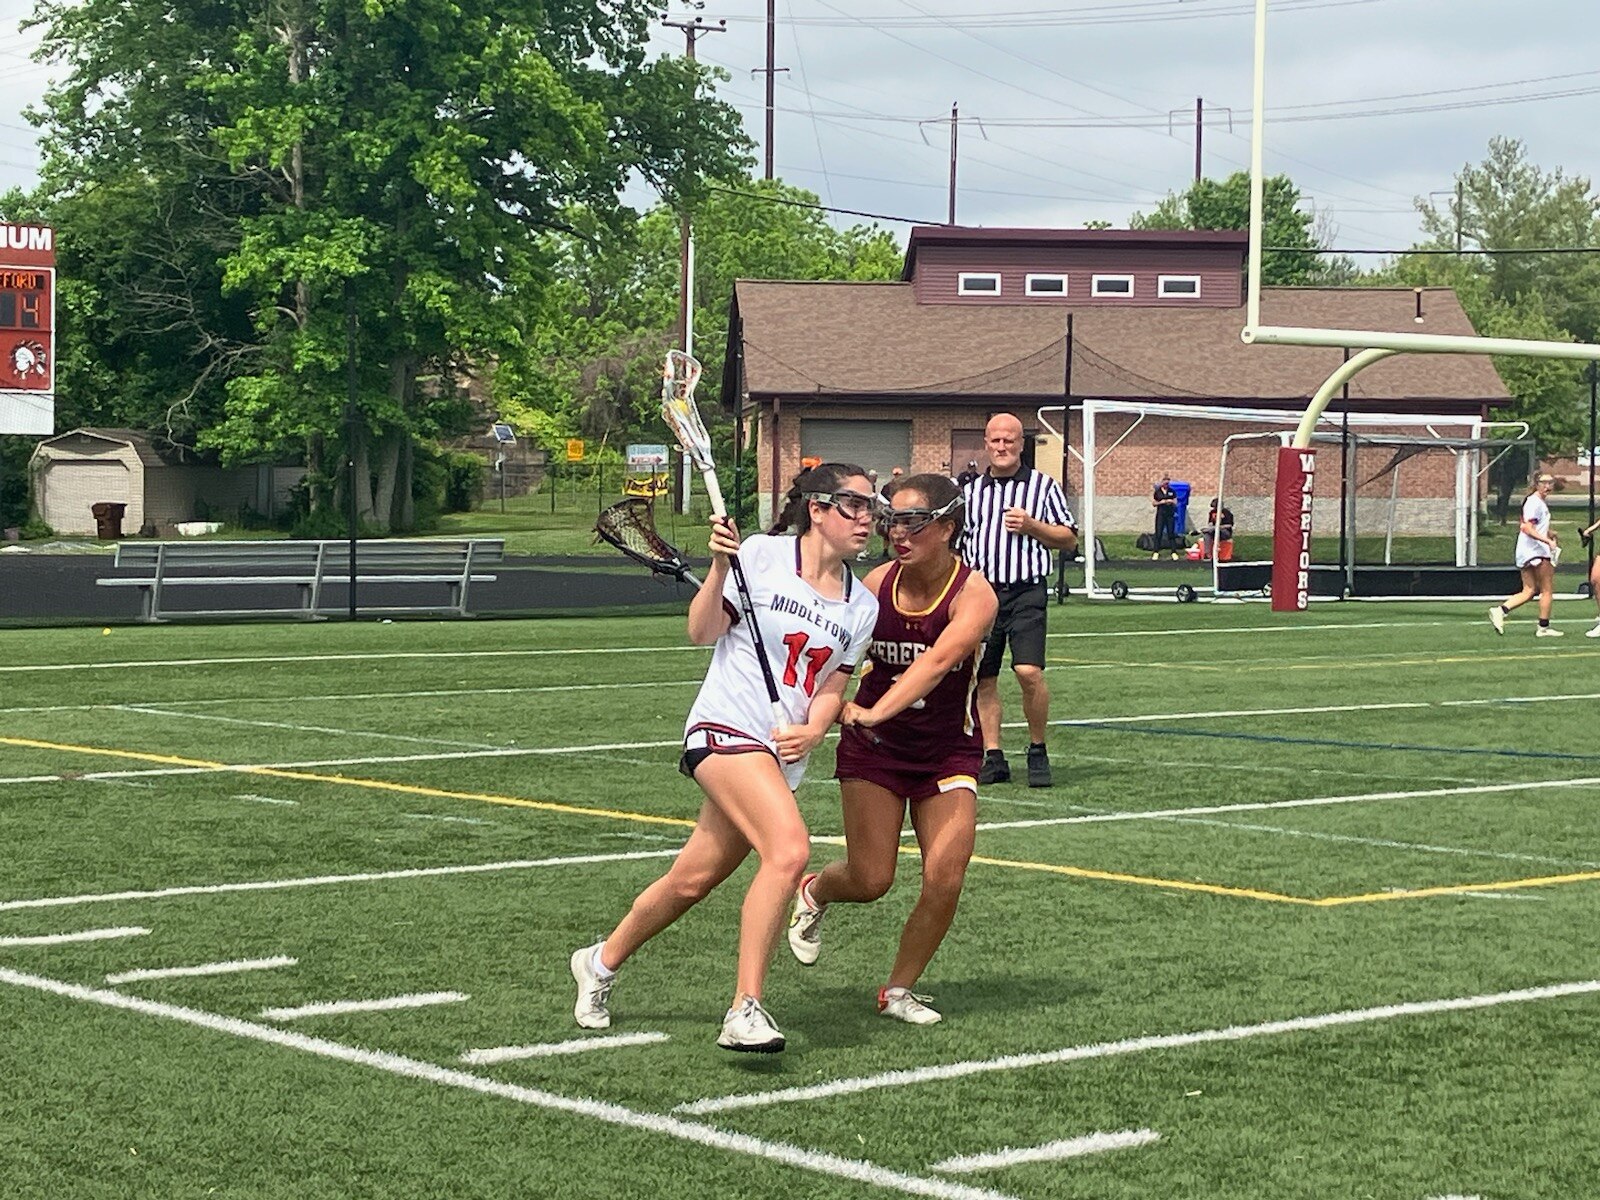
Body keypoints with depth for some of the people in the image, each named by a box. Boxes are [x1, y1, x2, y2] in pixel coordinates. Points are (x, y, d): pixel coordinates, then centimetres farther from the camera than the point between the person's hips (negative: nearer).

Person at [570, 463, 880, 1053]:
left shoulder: (861, 605, 11)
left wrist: (811, 732, -8)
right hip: (727, 728, -6)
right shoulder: (761, 555, -4)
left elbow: (832, 687, 12)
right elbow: (702, 632, -2)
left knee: (690, 881, 8)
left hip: (783, 754, 6)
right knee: (789, 849, -27)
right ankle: (745, 1010, -22)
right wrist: (719, 568, -17)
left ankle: (600, 962, 32)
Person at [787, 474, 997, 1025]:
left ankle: (899, 989, 10)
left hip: (948, 750, -1)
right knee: (870, 880, -3)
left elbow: (938, 660, -36)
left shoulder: (974, 594, -19)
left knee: (944, 877, -13)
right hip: (874, 749, 1)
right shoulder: (877, 584, -10)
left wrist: (876, 711, -49)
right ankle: (813, 892, 34)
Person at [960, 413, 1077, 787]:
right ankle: (993, 757, 12)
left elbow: (1069, 540, 7)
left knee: (1029, 672, -17)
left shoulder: (1043, 486, 7)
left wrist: (1032, 526, -8)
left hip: (1025, 591, -4)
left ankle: (1038, 752, -1)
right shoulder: (970, 492, 16)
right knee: (983, 679, 3)